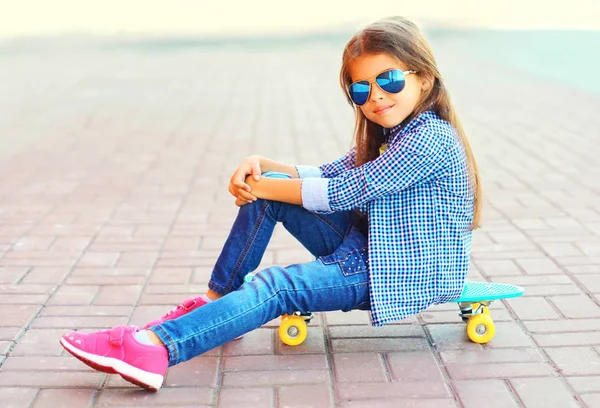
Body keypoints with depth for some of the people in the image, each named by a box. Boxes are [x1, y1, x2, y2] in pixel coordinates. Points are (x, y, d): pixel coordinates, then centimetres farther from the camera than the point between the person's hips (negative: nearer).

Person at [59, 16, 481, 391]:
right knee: (270, 191, -4)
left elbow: (338, 193, -23)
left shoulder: (430, 140, -21)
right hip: (367, 248, 9)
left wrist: (258, 186, -13)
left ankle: (156, 348, -37)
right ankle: (213, 301, 1)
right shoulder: (388, 134, 11)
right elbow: (326, 174, 10)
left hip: (406, 271, -9)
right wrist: (263, 166, -8)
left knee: (277, 285, -29)